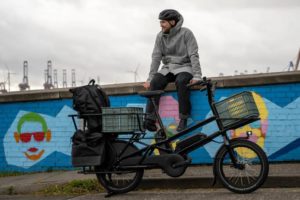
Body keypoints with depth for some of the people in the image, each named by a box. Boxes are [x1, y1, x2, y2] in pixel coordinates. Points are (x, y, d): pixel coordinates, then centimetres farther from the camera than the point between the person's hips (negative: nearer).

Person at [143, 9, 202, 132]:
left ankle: (183, 119, -29)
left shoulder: (186, 33, -8)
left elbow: (193, 55, -13)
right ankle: (150, 119, -27)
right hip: (168, 68, 4)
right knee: (155, 82, -26)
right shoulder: (160, 36, 4)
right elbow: (156, 57, 0)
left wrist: (197, 76, -24)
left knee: (181, 81, -37)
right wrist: (150, 78, -9)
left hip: (184, 67, -4)